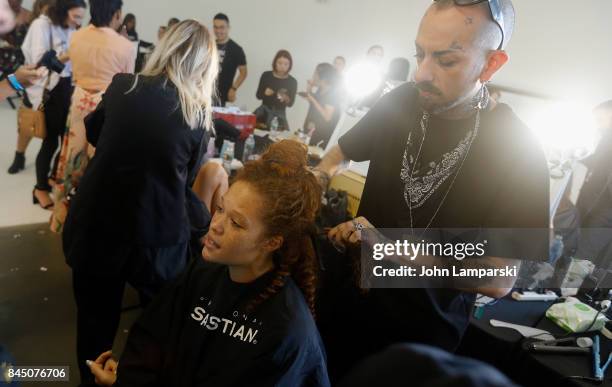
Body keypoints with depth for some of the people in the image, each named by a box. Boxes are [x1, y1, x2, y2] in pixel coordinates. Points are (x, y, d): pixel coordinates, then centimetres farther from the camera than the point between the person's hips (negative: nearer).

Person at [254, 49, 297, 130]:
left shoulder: (292, 81, -6)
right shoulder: (266, 75, -3)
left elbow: (291, 104, 0)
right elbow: (258, 96, 3)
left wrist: (286, 99, -22)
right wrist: (265, 93, -18)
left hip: (279, 115, -1)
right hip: (264, 111, 1)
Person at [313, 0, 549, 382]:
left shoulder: (518, 151, -20)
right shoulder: (401, 103, -9)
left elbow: (501, 279, -20)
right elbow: (340, 153, 7)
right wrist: (318, 179, -16)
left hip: (421, 331, -3)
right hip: (347, 296, 4)